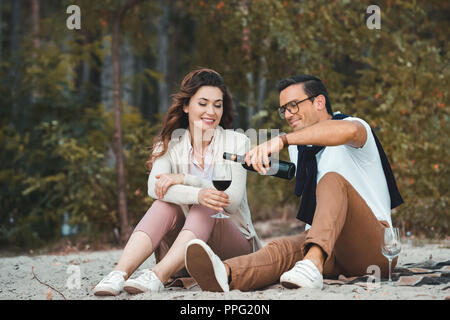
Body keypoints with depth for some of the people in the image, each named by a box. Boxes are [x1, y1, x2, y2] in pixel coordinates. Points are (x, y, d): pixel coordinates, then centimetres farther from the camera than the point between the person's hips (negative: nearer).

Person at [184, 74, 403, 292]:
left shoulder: (355, 125, -3)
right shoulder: (299, 148, 20)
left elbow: (349, 131, -31)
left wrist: (282, 140, -39)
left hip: (373, 249, -5)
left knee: (333, 181, -30)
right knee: (284, 249, -28)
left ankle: (313, 263, -54)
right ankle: (225, 274, -61)